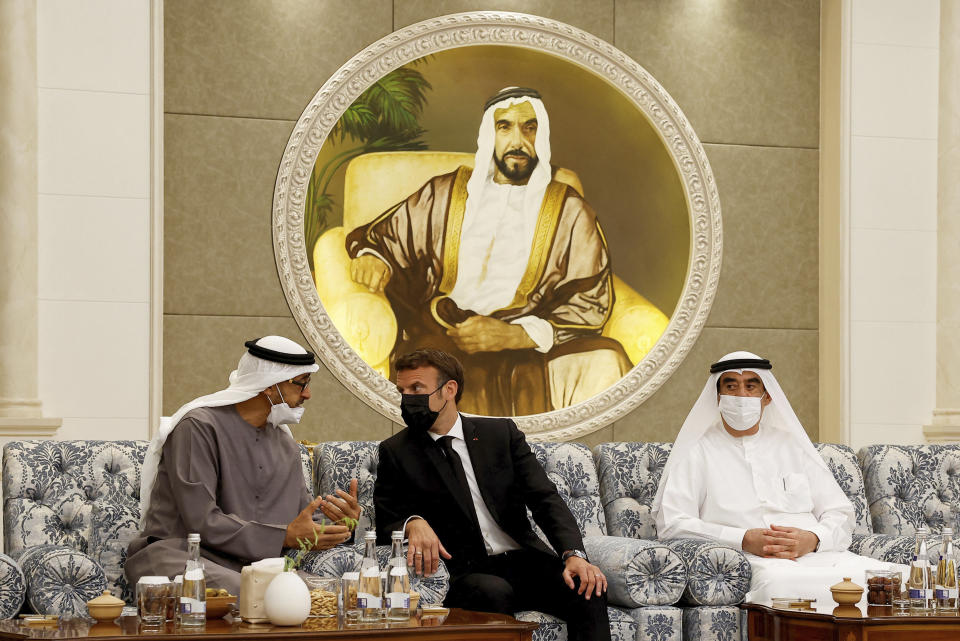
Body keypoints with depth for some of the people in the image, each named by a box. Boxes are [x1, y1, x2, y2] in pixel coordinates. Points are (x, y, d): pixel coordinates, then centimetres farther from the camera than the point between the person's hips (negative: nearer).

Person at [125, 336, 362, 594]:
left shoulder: (285, 444, 17)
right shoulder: (199, 426, -9)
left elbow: (303, 519, 20)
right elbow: (202, 522, -18)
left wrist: (338, 523, -5)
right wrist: (285, 536, -20)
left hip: (253, 562, 7)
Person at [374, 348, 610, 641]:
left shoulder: (501, 433, 10)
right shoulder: (396, 451, 7)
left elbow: (545, 498, 3)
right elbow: (385, 526, 2)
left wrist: (574, 554, -14)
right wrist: (413, 524, -23)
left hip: (524, 561, 2)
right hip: (463, 572, -2)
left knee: (589, 591, -26)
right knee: (494, 592, -37)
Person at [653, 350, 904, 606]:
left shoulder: (792, 445, 25)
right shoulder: (697, 453, 14)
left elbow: (840, 513, 20)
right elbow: (671, 523, 1)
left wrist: (812, 539, -6)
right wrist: (744, 540, -11)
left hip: (816, 555, 3)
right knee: (778, 582, -43)